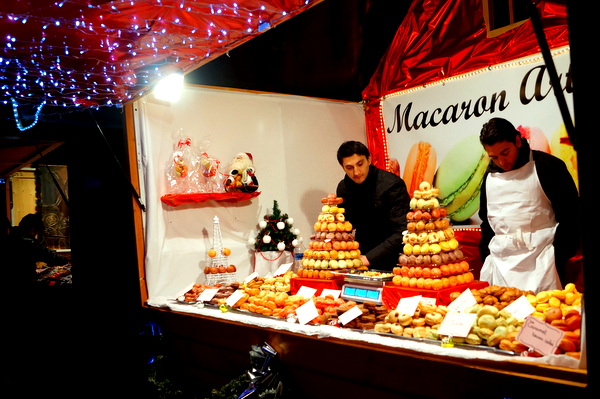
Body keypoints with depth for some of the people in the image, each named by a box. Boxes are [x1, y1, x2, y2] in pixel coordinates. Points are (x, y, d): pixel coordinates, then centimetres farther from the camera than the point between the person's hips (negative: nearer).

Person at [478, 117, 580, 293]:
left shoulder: (546, 166, -3)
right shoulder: (490, 177, 13)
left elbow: (570, 216, -3)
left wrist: (559, 257, -8)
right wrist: (486, 257, 12)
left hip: (540, 258, -4)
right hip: (500, 262, 5)